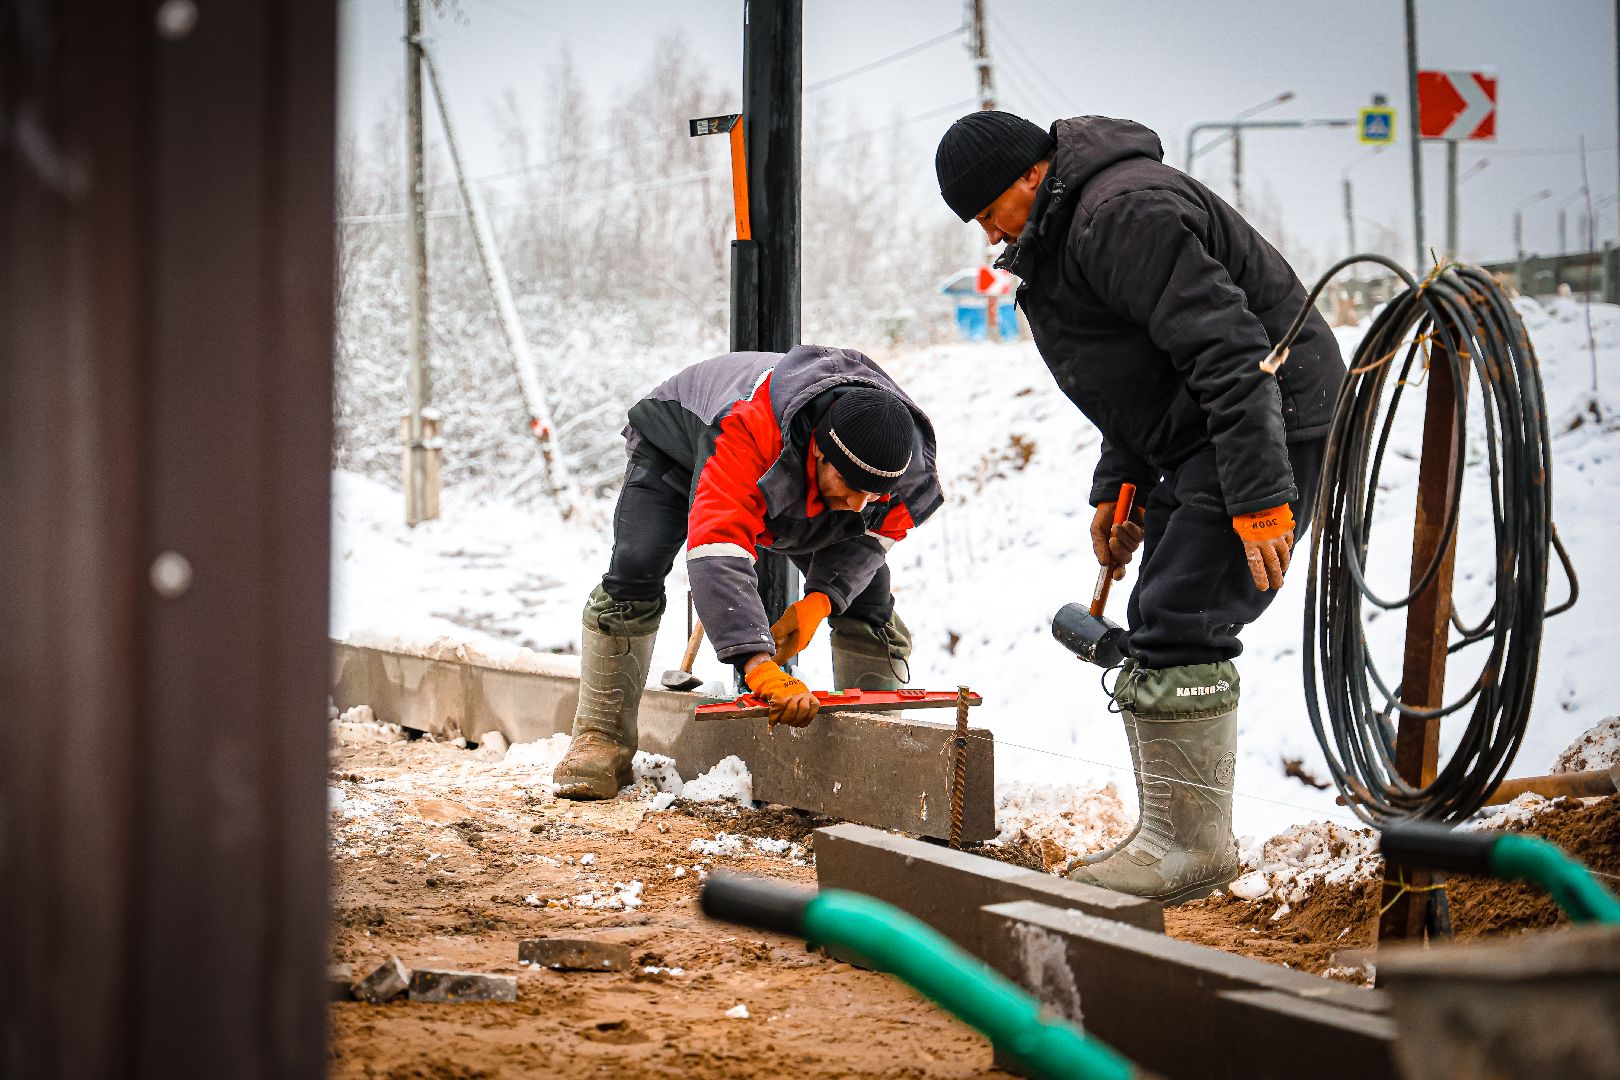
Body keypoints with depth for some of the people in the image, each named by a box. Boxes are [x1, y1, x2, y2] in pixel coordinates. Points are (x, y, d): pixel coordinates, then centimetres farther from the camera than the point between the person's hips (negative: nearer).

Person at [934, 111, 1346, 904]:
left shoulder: (1122, 213, -19)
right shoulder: (1059, 233, 16)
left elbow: (1227, 351, -25)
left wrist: (1259, 499, -27)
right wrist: (1116, 485, 22)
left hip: (1264, 432, -11)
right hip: (1195, 445, 11)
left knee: (1178, 634, -15)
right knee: (1160, 638, 12)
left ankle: (1193, 846, -10)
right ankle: (1168, 838, 17)